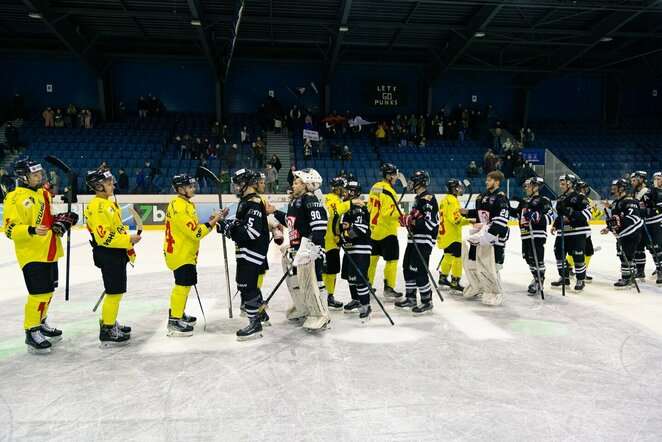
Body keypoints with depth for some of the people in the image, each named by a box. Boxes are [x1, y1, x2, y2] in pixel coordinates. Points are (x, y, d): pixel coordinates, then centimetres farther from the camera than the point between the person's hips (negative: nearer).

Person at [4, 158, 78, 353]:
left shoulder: (44, 193, 13)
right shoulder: (15, 198, -13)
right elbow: (11, 230, -17)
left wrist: (61, 220, 6)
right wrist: (32, 230, -33)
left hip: (49, 253, 9)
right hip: (31, 255, -8)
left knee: (48, 290, 17)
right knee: (38, 293, -9)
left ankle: (41, 324, 34)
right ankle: (32, 332, 6)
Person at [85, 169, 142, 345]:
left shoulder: (109, 204, 15)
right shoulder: (97, 207, -18)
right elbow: (104, 237, -24)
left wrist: (129, 250, 21)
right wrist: (128, 240, -21)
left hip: (117, 254, 10)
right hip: (107, 256, -10)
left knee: (116, 291, 19)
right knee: (114, 292, -5)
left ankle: (110, 323, 32)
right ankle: (107, 332, 5)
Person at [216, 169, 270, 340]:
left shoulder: (254, 203, -19)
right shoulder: (245, 201, 13)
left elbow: (252, 231, -28)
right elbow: (240, 224, 20)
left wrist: (227, 227, -23)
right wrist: (225, 222, 4)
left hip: (252, 252, -11)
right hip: (246, 250, 11)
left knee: (246, 286, -5)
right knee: (247, 283, 21)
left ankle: (255, 325, 5)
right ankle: (261, 314, 37)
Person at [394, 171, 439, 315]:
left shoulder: (428, 199, -16)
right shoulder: (418, 199, 16)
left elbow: (429, 223, -23)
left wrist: (410, 221, -19)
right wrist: (407, 220, 8)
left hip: (424, 241, -10)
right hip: (414, 239, 10)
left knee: (419, 271, -9)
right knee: (407, 268, 14)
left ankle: (427, 302, 3)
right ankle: (411, 298, 27)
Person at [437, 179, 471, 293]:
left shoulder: (445, 200, 16)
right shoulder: (452, 200, -17)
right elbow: (455, 218, -24)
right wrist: (468, 221, -19)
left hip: (445, 235, 11)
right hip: (453, 236, -11)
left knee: (448, 256, 20)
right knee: (457, 257, -7)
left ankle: (443, 278, 30)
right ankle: (455, 283, -6)